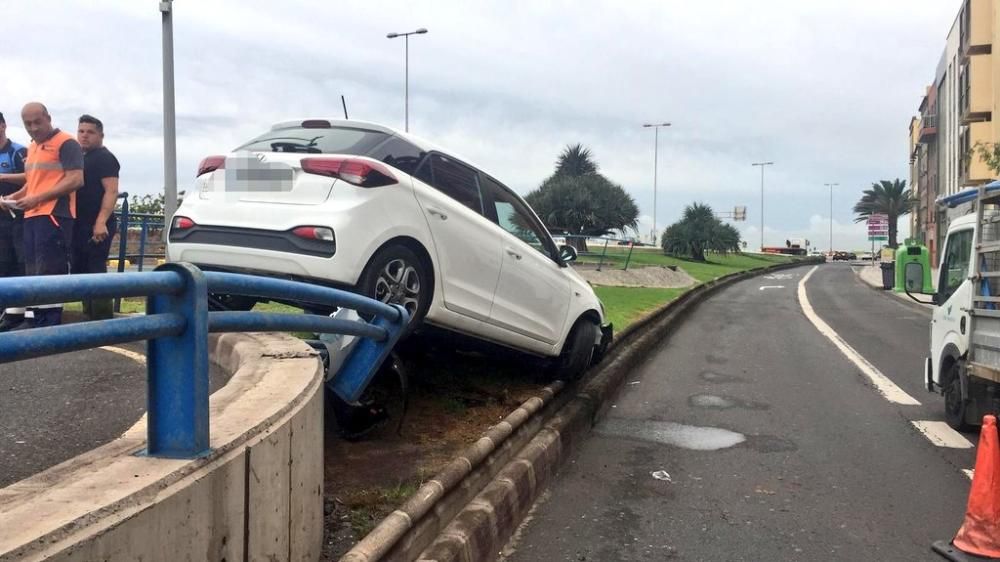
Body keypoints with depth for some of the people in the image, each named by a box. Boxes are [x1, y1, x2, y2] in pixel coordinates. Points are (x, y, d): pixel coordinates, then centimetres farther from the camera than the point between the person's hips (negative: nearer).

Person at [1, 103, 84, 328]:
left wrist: (37, 198, -18)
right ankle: (34, 319, 14)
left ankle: (50, 325, -8)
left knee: (50, 272, -10)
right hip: (32, 216, 9)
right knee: (33, 271, 9)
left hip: (54, 215, -9)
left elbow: (76, 180, -15)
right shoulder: (32, 147, 22)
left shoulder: (66, 143, -5)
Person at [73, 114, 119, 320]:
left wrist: (101, 222, -26)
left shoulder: (104, 157, -7)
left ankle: (102, 319, -10)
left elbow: (111, 191, -17)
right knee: (79, 271, 12)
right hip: (80, 225, 10)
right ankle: (89, 315, 19)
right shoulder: (81, 157, 21)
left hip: (97, 227, -10)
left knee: (96, 272, -11)